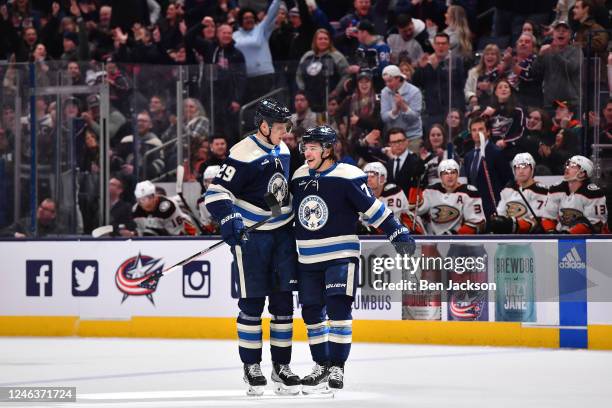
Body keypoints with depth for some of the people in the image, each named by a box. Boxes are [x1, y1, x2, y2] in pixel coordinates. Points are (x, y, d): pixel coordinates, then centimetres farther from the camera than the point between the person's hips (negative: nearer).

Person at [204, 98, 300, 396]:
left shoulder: (282, 150, 9)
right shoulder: (244, 154, -16)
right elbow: (217, 192, -20)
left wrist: (298, 221, 23)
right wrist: (228, 220, -33)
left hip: (282, 234, 7)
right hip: (251, 235, -7)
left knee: (283, 302, 6)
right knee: (252, 304, -1)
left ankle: (281, 366, 13)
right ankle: (251, 367, 9)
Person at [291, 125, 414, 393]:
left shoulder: (347, 177, -12)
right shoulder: (299, 177, 7)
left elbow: (372, 207, -10)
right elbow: (292, 211, 21)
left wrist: (397, 232, -14)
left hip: (340, 254, -6)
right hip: (308, 258, 6)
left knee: (338, 309, -14)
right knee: (311, 313, 8)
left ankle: (337, 368, -8)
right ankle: (322, 366, 20)